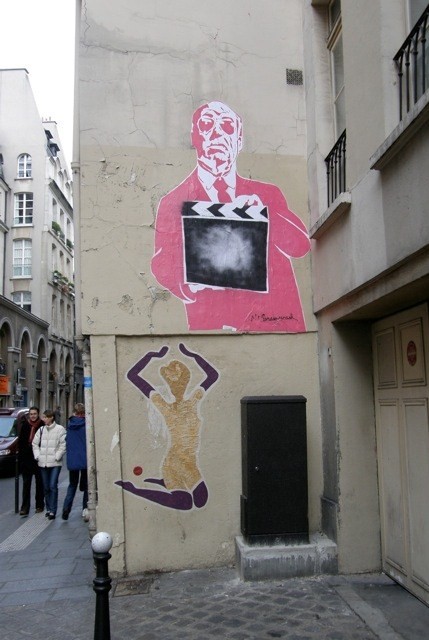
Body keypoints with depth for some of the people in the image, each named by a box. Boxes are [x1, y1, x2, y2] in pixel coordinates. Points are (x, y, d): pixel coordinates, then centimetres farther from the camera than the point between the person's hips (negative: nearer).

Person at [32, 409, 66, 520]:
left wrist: (57, 456, -11)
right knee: (46, 487, 11)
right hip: (43, 463, 5)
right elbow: (35, 444, 14)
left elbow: (63, 445, -7)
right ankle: (48, 509, 22)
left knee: (53, 486, -9)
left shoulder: (60, 429, -5)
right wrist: (37, 456, 4)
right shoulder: (41, 429, 9)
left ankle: (52, 510, -5)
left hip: (55, 463, -5)